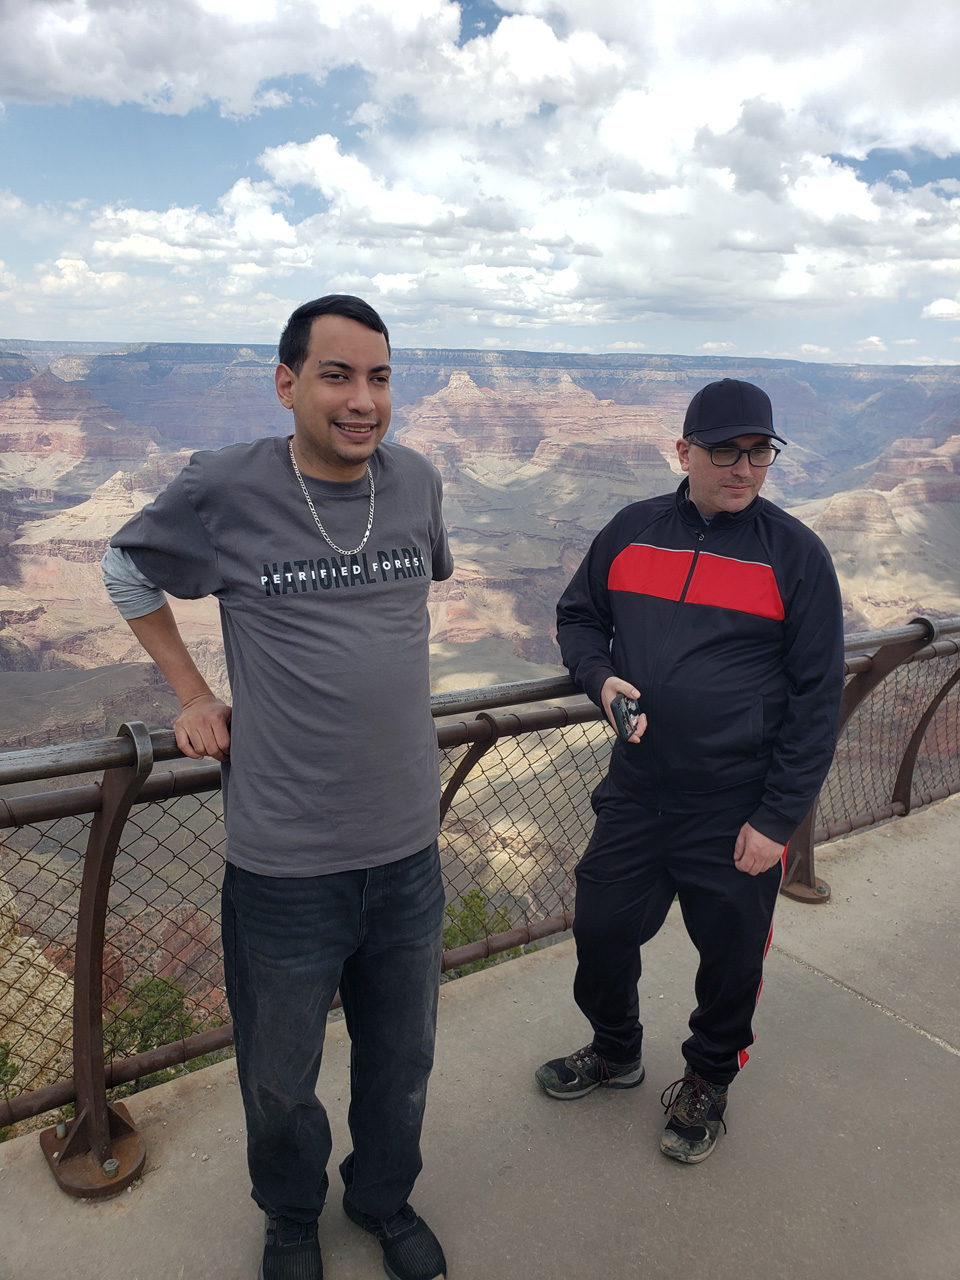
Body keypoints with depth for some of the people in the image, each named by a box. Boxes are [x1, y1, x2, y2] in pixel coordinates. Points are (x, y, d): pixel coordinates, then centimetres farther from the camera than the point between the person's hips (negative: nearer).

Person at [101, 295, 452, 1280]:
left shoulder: (417, 482, -2)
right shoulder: (223, 490, -12)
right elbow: (126, 572, 7)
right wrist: (193, 696, 3)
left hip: (408, 850, 3)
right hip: (284, 864, -3)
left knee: (401, 1066, 23)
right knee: (280, 1083, 20)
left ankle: (385, 1199, 53)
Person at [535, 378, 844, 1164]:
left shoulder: (795, 554, -8)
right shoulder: (632, 532, 1)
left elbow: (818, 697, -8)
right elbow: (578, 617, 13)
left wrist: (777, 817, -11)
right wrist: (601, 677, -9)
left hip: (739, 813, -2)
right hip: (636, 795, 3)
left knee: (731, 956, 15)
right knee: (601, 929, 15)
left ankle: (708, 1082, 44)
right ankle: (617, 1052, 45)